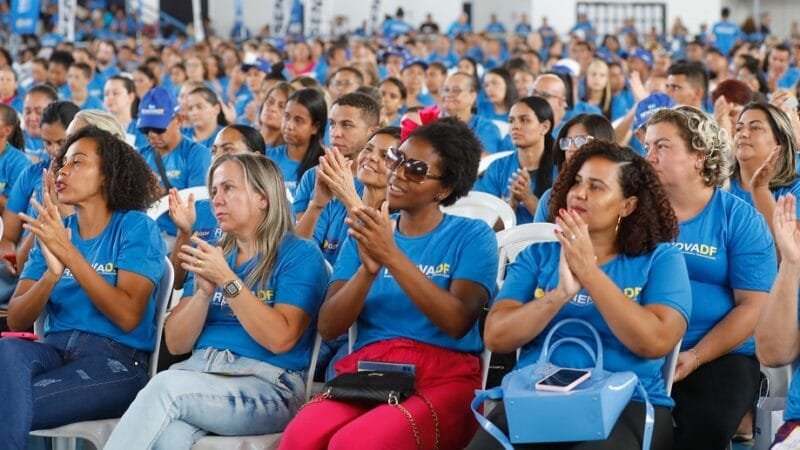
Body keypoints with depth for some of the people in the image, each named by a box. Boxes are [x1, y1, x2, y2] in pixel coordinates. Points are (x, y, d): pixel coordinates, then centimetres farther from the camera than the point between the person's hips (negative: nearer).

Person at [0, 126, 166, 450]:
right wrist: (52, 274, -15)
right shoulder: (53, 231, 16)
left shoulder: (135, 226, 0)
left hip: (116, 360, -5)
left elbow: (128, 316, -14)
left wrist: (69, 254, -20)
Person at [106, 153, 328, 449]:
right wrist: (204, 290, -3)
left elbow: (280, 338, -12)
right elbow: (176, 344, 14)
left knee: (167, 386, -32)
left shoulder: (299, 255, 3)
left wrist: (226, 280, -12)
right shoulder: (212, 255, 20)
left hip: (268, 386, -4)